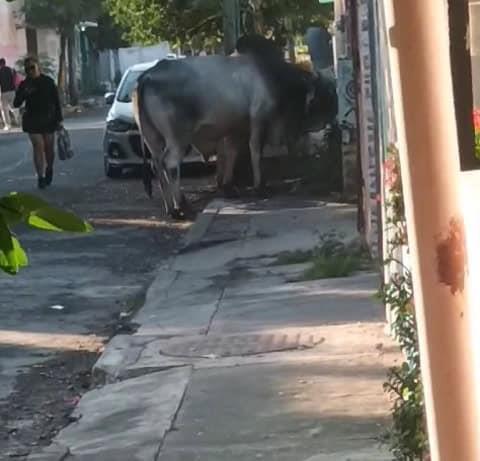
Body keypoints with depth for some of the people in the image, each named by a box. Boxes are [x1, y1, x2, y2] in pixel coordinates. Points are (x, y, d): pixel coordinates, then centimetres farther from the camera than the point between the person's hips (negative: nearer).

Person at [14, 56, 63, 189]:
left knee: (49, 147, 6)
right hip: (32, 122, 0)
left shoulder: (48, 82, -2)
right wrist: (24, 93, -24)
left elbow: (56, 101, 2)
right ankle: (41, 176, -7)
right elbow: (16, 103, -5)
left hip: (49, 120, 0)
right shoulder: (24, 85, -1)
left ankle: (49, 169, 33)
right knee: (38, 147, -9)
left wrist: (59, 119, -1)